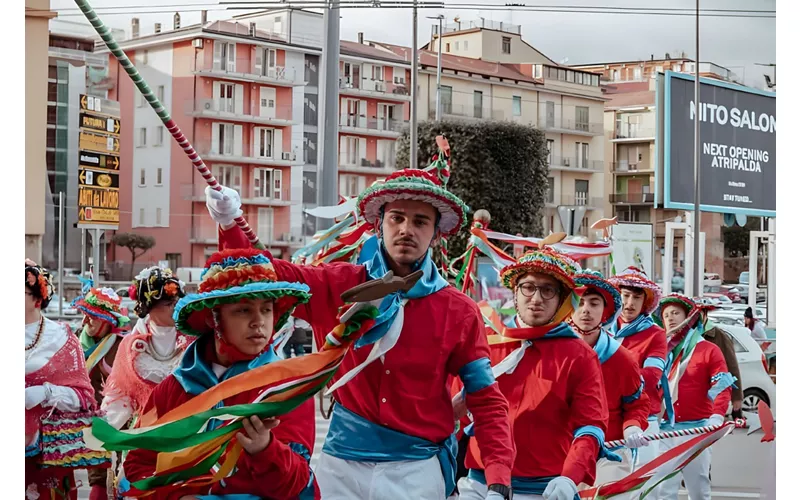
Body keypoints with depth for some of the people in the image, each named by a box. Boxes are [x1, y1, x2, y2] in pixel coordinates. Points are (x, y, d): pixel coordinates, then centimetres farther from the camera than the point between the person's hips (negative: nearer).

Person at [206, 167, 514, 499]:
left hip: (418, 469, -1)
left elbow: (487, 401, -4)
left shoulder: (459, 312, -3)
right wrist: (229, 225, -17)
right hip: (343, 464, 1)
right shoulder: (339, 286, 1)